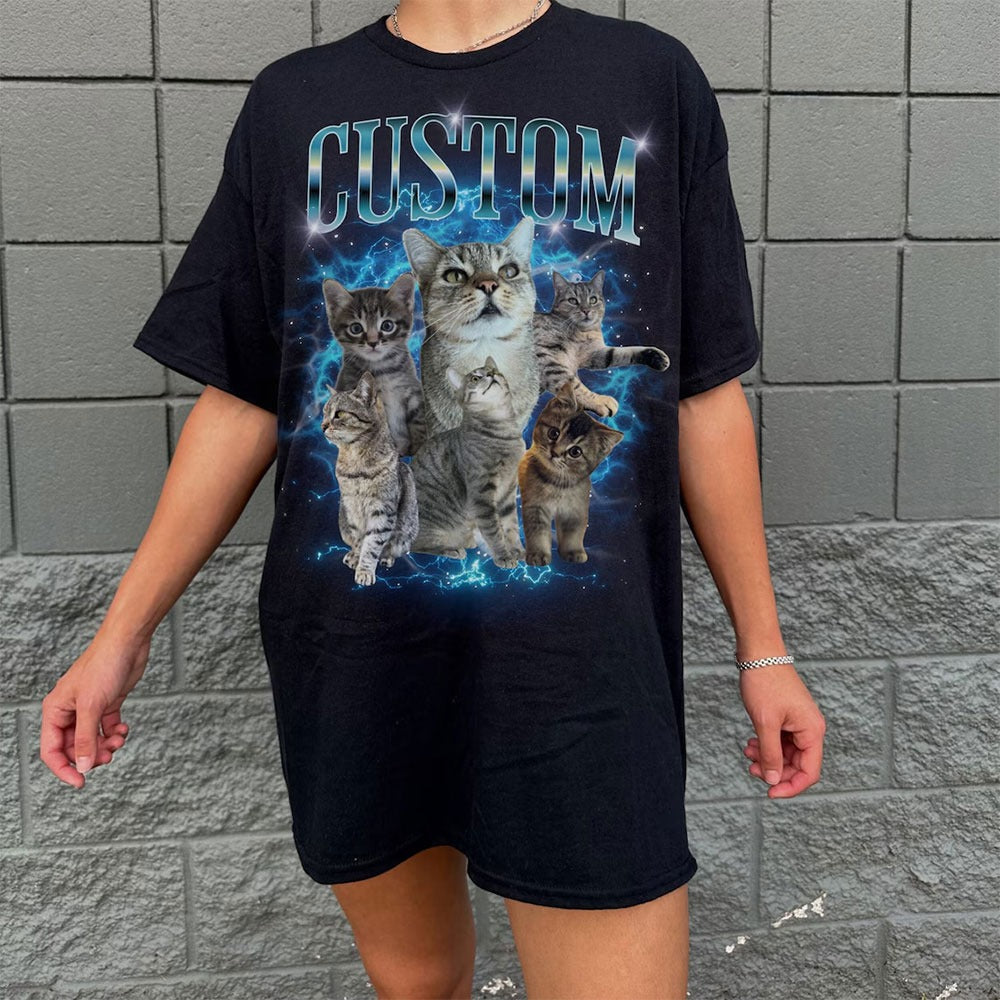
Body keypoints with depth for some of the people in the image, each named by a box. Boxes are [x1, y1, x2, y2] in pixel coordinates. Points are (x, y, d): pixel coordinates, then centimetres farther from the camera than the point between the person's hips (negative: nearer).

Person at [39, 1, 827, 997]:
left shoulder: (653, 80, 4)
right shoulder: (292, 104, 7)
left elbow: (704, 397, 4)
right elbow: (242, 402, 7)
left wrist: (763, 651, 5)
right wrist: (121, 634, 5)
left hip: (581, 662, -1)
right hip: (355, 656, 2)